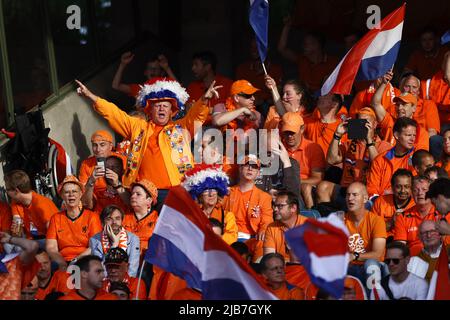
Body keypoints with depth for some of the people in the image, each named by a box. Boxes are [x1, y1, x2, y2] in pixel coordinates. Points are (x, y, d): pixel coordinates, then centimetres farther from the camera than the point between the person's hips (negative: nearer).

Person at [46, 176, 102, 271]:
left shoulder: (92, 217, 7)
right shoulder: (56, 218, 15)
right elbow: (51, 247, 5)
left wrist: (75, 260, -17)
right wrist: (63, 263, -15)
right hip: (63, 266, 2)